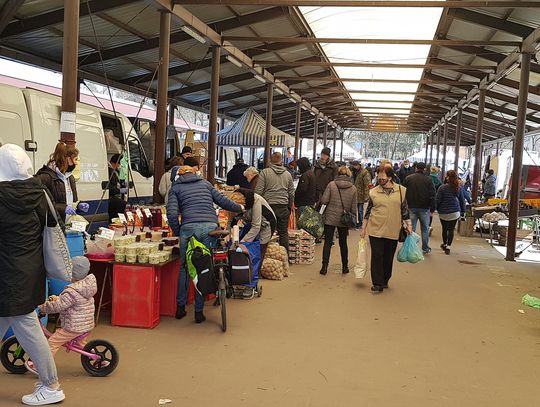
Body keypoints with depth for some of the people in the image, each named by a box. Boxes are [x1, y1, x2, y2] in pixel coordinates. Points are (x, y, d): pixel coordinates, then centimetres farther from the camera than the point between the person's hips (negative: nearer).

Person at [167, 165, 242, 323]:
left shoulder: (175, 187, 16)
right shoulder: (205, 183, 24)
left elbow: (172, 214, 1)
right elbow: (222, 200, 23)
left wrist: (178, 232, 14)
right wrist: (239, 208, 39)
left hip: (189, 228, -1)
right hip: (210, 227, 1)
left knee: (185, 267, 17)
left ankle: (180, 308, 22)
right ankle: (199, 311, 12)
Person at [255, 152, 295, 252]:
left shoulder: (264, 172, -4)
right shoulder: (288, 174, 8)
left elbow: (258, 191, -7)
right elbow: (291, 193, 12)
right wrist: (289, 207, 22)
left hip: (268, 206, -3)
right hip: (283, 207, 3)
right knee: (284, 233, 9)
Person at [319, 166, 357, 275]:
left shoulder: (331, 184, -8)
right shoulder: (353, 188, -2)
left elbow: (324, 200, -11)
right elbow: (353, 208, 1)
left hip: (330, 218, -2)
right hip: (344, 220, 2)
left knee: (328, 243, 5)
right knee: (343, 243, 15)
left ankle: (324, 267, 2)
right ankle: (345, 267, 23)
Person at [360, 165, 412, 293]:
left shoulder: (401, 190, 1)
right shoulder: (374, 192, 0)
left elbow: (404, 210, 8)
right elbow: (368, 211, 6)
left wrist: (408, 225, 4)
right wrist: (363, 228, 6)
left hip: (393, 231, 1)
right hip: (376, 230, -1)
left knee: (388, 257, 10)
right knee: (377, 256, -2)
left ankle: (385, 281, 26)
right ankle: (377, 283, 4)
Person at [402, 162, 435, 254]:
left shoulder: (408, 178, 1)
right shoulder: (428, 179, -5)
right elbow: (432, 195, -6)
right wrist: (432, 208, 0)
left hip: (411, 207, 1)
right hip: (424, 208, -1)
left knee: (411, 228, 5)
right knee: (425, 228, 11)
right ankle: (425, 248, 16)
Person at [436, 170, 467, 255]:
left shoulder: (442, 188, -12)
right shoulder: (459, 188, 0)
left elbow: (438, 200, -9)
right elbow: (462, 200, 7)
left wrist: (437, 209, 6)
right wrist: (462, 212, 15)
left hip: (444, 213, -2)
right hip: (455, 212, 2)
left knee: (445, 229, 16)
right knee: (451, 229, 6)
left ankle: (445, 244, 32)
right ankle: (448, 247, 1)